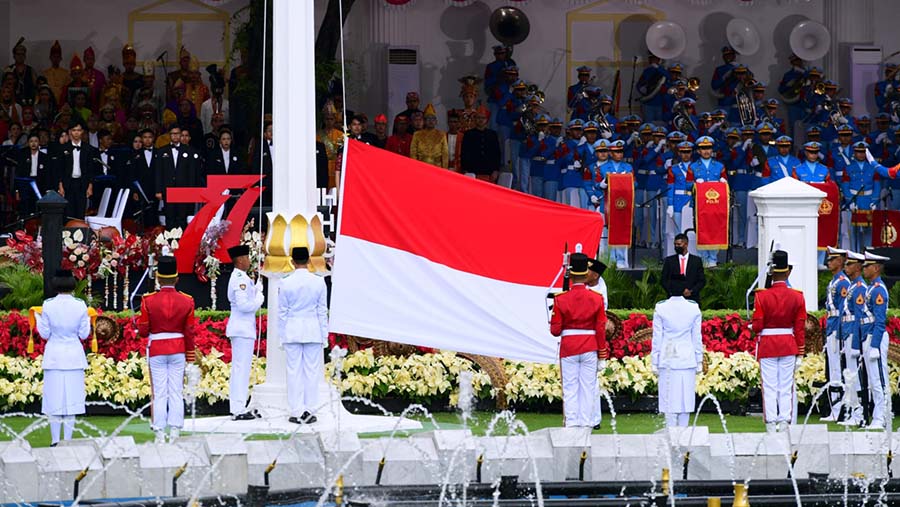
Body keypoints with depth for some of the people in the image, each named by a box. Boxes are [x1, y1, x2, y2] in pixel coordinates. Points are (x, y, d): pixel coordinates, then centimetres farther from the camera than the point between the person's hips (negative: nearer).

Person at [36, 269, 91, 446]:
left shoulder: (48, 305, -8)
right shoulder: (80, 306, -6)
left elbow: (45, 334, -2)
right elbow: (84, 334, -1)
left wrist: (38, 318, 15)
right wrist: (88, 320, 18)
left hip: (54, 356, 0)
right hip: (74, 356, 0)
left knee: (54, 399, 5)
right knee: (72, 398, 6)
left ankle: (55, 440, 5)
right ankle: (68, 439, 7)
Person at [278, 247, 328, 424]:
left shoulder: (286, 283, -5)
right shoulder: (318, 282, -3)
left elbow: (282, 311, -1)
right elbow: (322, 310, 2)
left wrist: (282, 335, 8)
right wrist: (324, 335, 9)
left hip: (291, 330, -1)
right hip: (313, 330, 1)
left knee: (294, 370, 3)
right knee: (312, 370, 4)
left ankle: (296, 412, 2)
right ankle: (310, 411, 4)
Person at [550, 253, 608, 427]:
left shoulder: (561, 299, -6)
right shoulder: (597, 299, -3)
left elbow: (555, 330, -4)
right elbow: (601, 329, -1)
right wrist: (602, 356, 6)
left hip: (568, 347, -1)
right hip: (590, 348, 1)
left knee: (570, 388, 3)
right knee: (588, 387, 5)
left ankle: (571, 423, -1)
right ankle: (586, 423, 4)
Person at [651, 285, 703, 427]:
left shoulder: (660, 309, -6)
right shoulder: (694, 308, -2)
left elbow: (657, 338, -2)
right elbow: (697, 337, 5)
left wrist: (654, 363, 4)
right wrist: (699, 362, 12)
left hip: (668, 361, -1)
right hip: (688, 360, 1)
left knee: (669, 399, 2)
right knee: (686, 398, 7)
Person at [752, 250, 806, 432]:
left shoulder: (762, 296, -10)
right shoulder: (797, 296, -3)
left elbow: (757, 326, -11)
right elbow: (800, 327, 0)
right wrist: (799, 352, 8)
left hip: (767, 345, -2)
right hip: (789, 346, 2)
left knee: (769, 387, 2)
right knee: (786, 387, 7)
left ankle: (771, 424, 0)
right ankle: (785, 422, 4)